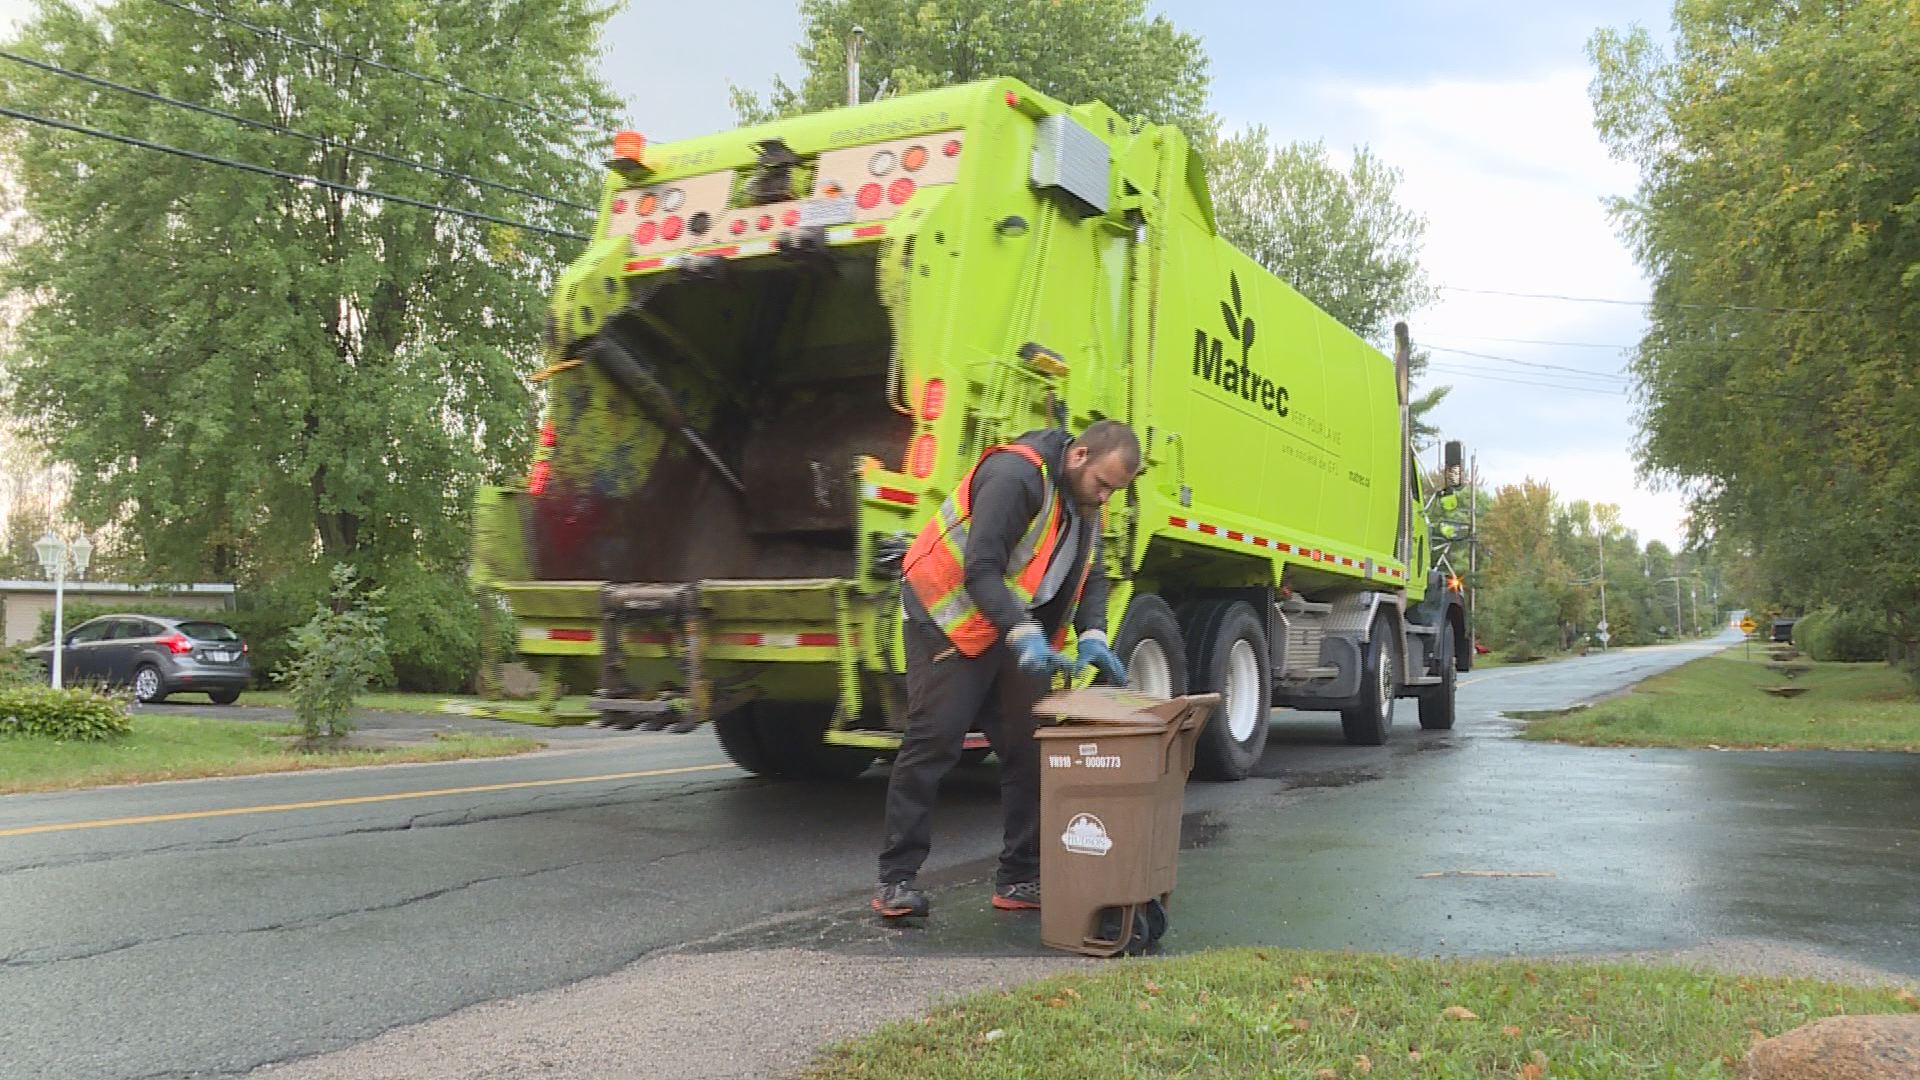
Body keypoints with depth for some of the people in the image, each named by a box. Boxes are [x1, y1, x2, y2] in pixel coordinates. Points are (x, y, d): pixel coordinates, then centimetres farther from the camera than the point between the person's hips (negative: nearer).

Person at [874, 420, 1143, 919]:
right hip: (952, 620, -8)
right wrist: (1022, 632, -37)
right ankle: (897, 877, 0)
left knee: (1029, 748, 4)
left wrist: (1092, 634, -8)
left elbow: (1090, 574, 9)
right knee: (933, 742, -8)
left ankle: (1019, 878, 11)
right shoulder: (1016, 475, -23)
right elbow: (980, 570, -28)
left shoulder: (1083, 499, 5)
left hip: (1019, 632, 9)